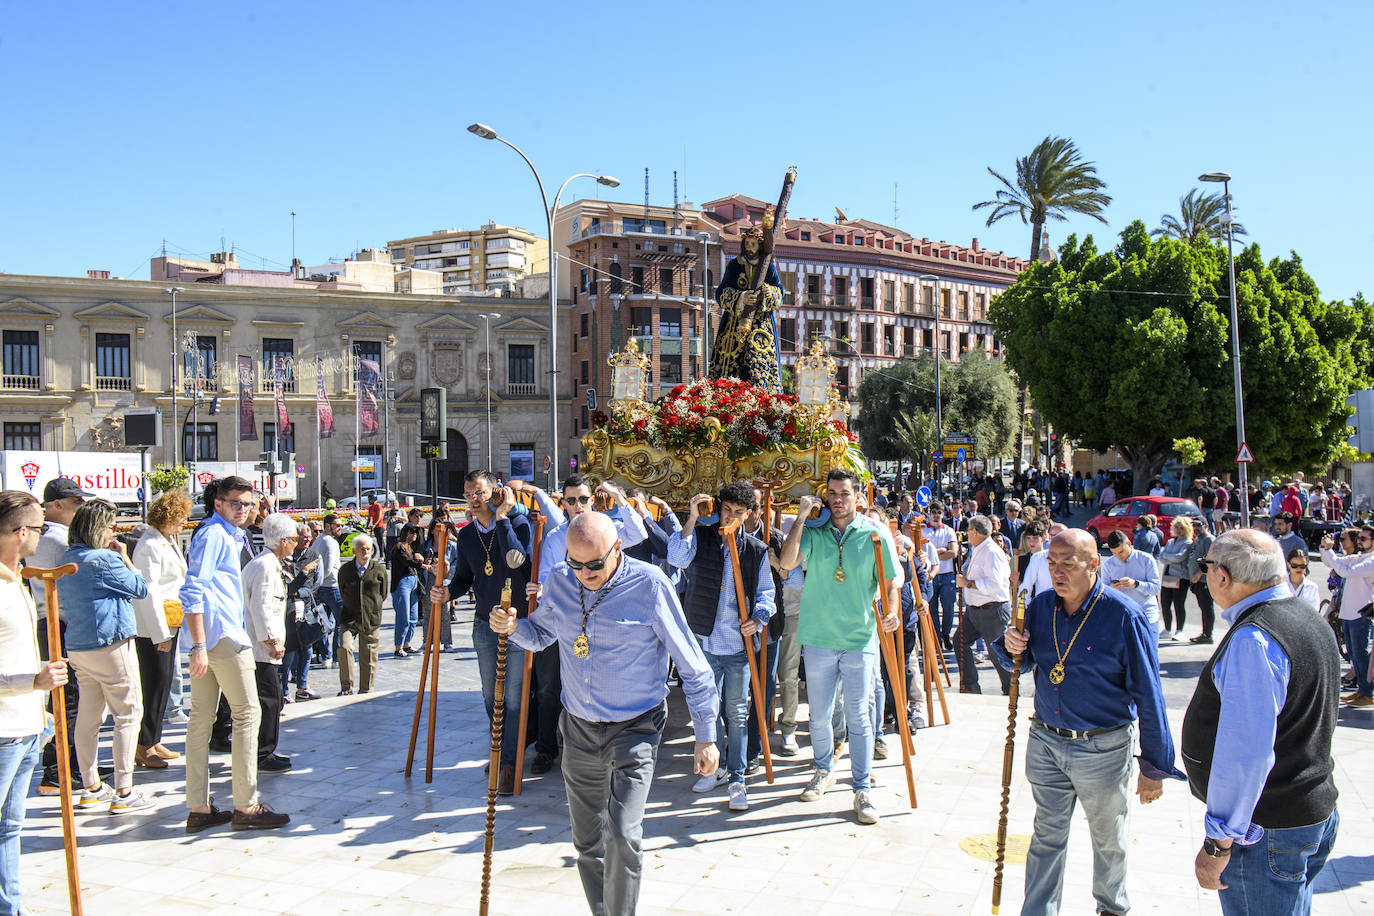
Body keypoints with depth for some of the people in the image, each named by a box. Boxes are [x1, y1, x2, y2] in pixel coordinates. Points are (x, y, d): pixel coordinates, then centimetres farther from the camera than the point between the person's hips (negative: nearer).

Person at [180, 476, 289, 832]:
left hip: (206, 640, 10)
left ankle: (199, 808, 12)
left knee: (202, 718, 8)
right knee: (247, 713, -5)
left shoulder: (229, 535, 22)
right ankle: (246, 806, -2)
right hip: (223, 634, -10)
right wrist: (199, 646, -23)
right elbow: (193, 591, -17)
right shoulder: (213, 534, -9)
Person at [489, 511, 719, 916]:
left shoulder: (649, 584, -17)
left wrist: (706, 735, -8)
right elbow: (540, 635, 15)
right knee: (586, 841, 16)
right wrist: (513, 627, -9)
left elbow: (691, 664, -10)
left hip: (634, 728, -4)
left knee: (622, 835, -18)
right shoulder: (560, 581, -4)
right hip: (579, 727, 5)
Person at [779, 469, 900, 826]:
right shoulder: (813, 532, 2)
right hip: (818, 637, 1)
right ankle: (824, 771, 35)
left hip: (860, 639, -1)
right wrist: (801, 517, -14)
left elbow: (890, 583, 6)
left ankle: (862, 790, 10)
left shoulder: (874, 534, 1)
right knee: (819, 715, 12)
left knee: (859, 717, 1)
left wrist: (892, 611, -13)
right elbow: (787, 562, -14)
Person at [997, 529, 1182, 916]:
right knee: (1047, 836, 12)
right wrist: (1011, 647, -10)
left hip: (1102, 749, -3)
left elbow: (1148, 696, -12)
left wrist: (1155, 767, -10)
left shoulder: (1124, 616, -16)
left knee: (1108, 839, 18)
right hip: (1046, 742, 3)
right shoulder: (1041, 606, -1)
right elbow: (1023, 663, 15)